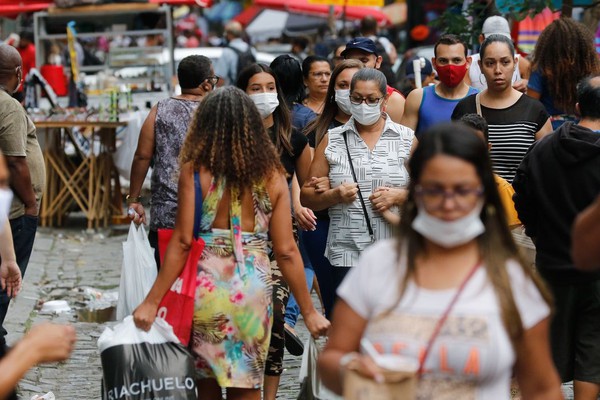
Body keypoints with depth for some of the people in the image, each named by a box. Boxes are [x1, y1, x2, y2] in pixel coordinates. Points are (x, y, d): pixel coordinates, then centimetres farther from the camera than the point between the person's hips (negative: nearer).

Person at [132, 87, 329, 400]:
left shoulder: (195, 171, -5)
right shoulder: (272, 176, 0)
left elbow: (182, 244, -9)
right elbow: (286, 251, -1)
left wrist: (152, 302, -4)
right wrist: (308, 311, 7)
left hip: (206, 285, -1)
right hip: (253, 289, 1)